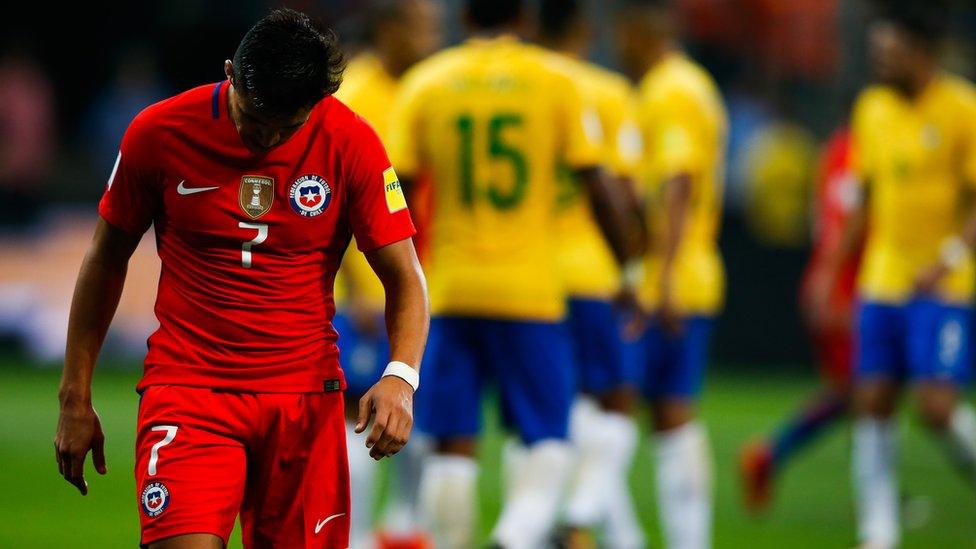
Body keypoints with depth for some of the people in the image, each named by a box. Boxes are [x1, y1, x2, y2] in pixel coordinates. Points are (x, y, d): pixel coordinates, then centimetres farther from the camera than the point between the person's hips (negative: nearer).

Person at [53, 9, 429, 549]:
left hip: (306, 393, 1)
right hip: (187, 381, -1)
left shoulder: (350, 144, -5)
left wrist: (400, 376, -21)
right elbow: (107, 257, 8)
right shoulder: (158, 134, -5)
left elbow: (405, 280, -1)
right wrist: (76, 396, 7)